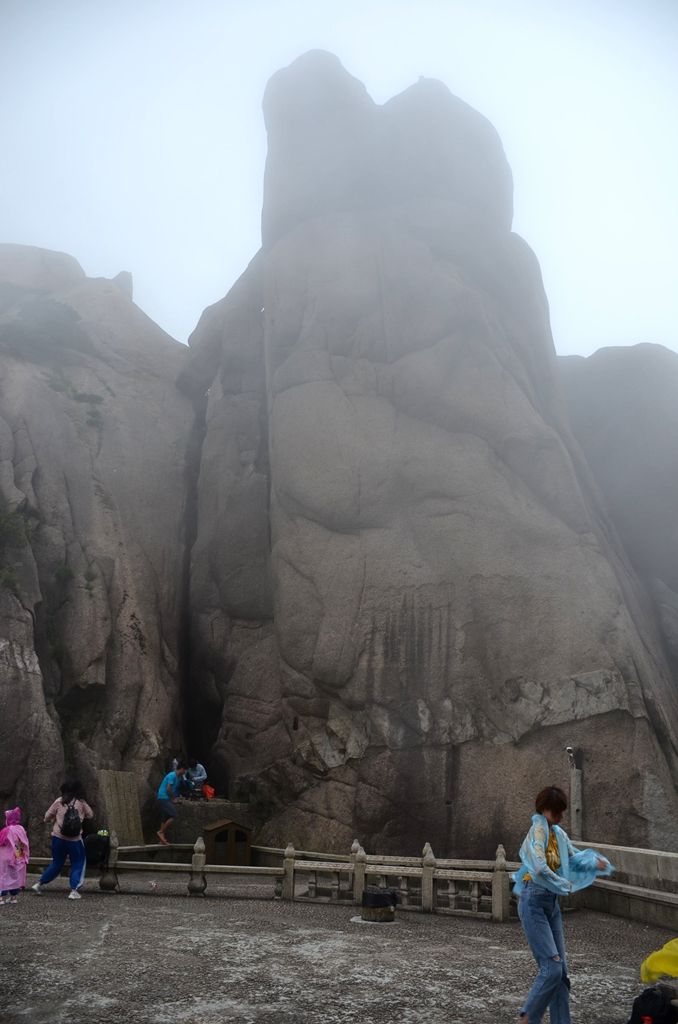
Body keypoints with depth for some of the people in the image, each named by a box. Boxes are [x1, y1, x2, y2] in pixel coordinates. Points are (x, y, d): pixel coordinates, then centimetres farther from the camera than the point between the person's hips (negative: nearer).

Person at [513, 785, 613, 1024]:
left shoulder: (559, 833, 10)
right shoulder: (538, 831, -16)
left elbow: (574, 856, 20)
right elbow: (540, 869, -28)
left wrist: (595, 861, 1)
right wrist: (566, 885, -18)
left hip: (552, 904, 8)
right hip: (534, 903, -8)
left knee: (561, 971, 9)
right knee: (552, 969, -11)